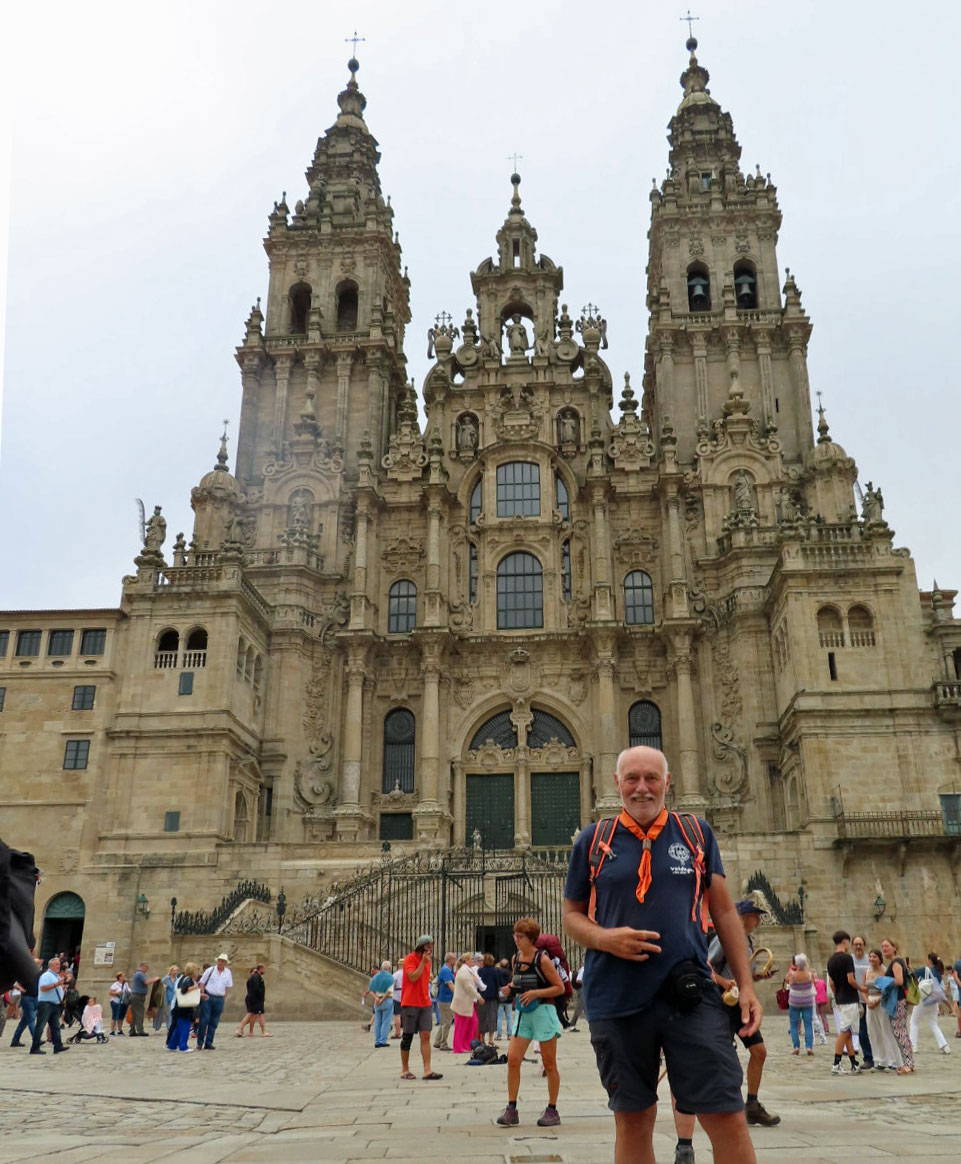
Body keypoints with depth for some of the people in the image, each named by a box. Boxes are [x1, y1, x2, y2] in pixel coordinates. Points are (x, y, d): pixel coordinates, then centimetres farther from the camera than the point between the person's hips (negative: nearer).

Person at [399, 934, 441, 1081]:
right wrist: (423, 962, -20)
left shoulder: (427, 960, 13)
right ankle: (405, 1070, 14)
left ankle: (427, 1070, -5)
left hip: (425, 1004, 6)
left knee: (426, 1036, -2)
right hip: (410, 1004, -6)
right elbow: (413, 977, -21)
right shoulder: (410, 959, -10)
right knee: (407, 1036, 3)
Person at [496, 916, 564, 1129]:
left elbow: (560, 987, -11)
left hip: (543, 1012, -6)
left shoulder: (542, 960, -13)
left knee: (549, 1064, 5)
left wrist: (535, 993, -20)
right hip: (522, 1013, 6)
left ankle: (552, 1110, 15)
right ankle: (511, 1109, 4)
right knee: (512, 1059, -3)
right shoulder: (515, 959, 6)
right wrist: (512, 988, -1)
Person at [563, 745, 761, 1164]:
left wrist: (746, 984, 4)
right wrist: (606, 939, -10)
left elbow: (724, 912, 10)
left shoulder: (696, 833, 7)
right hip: (617, 1000, 0)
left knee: (727, 1117, -3)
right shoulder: (593, 841, 5)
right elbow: (572, 915, 11)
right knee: (633, 1119, 10)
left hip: (692, 995, 0)